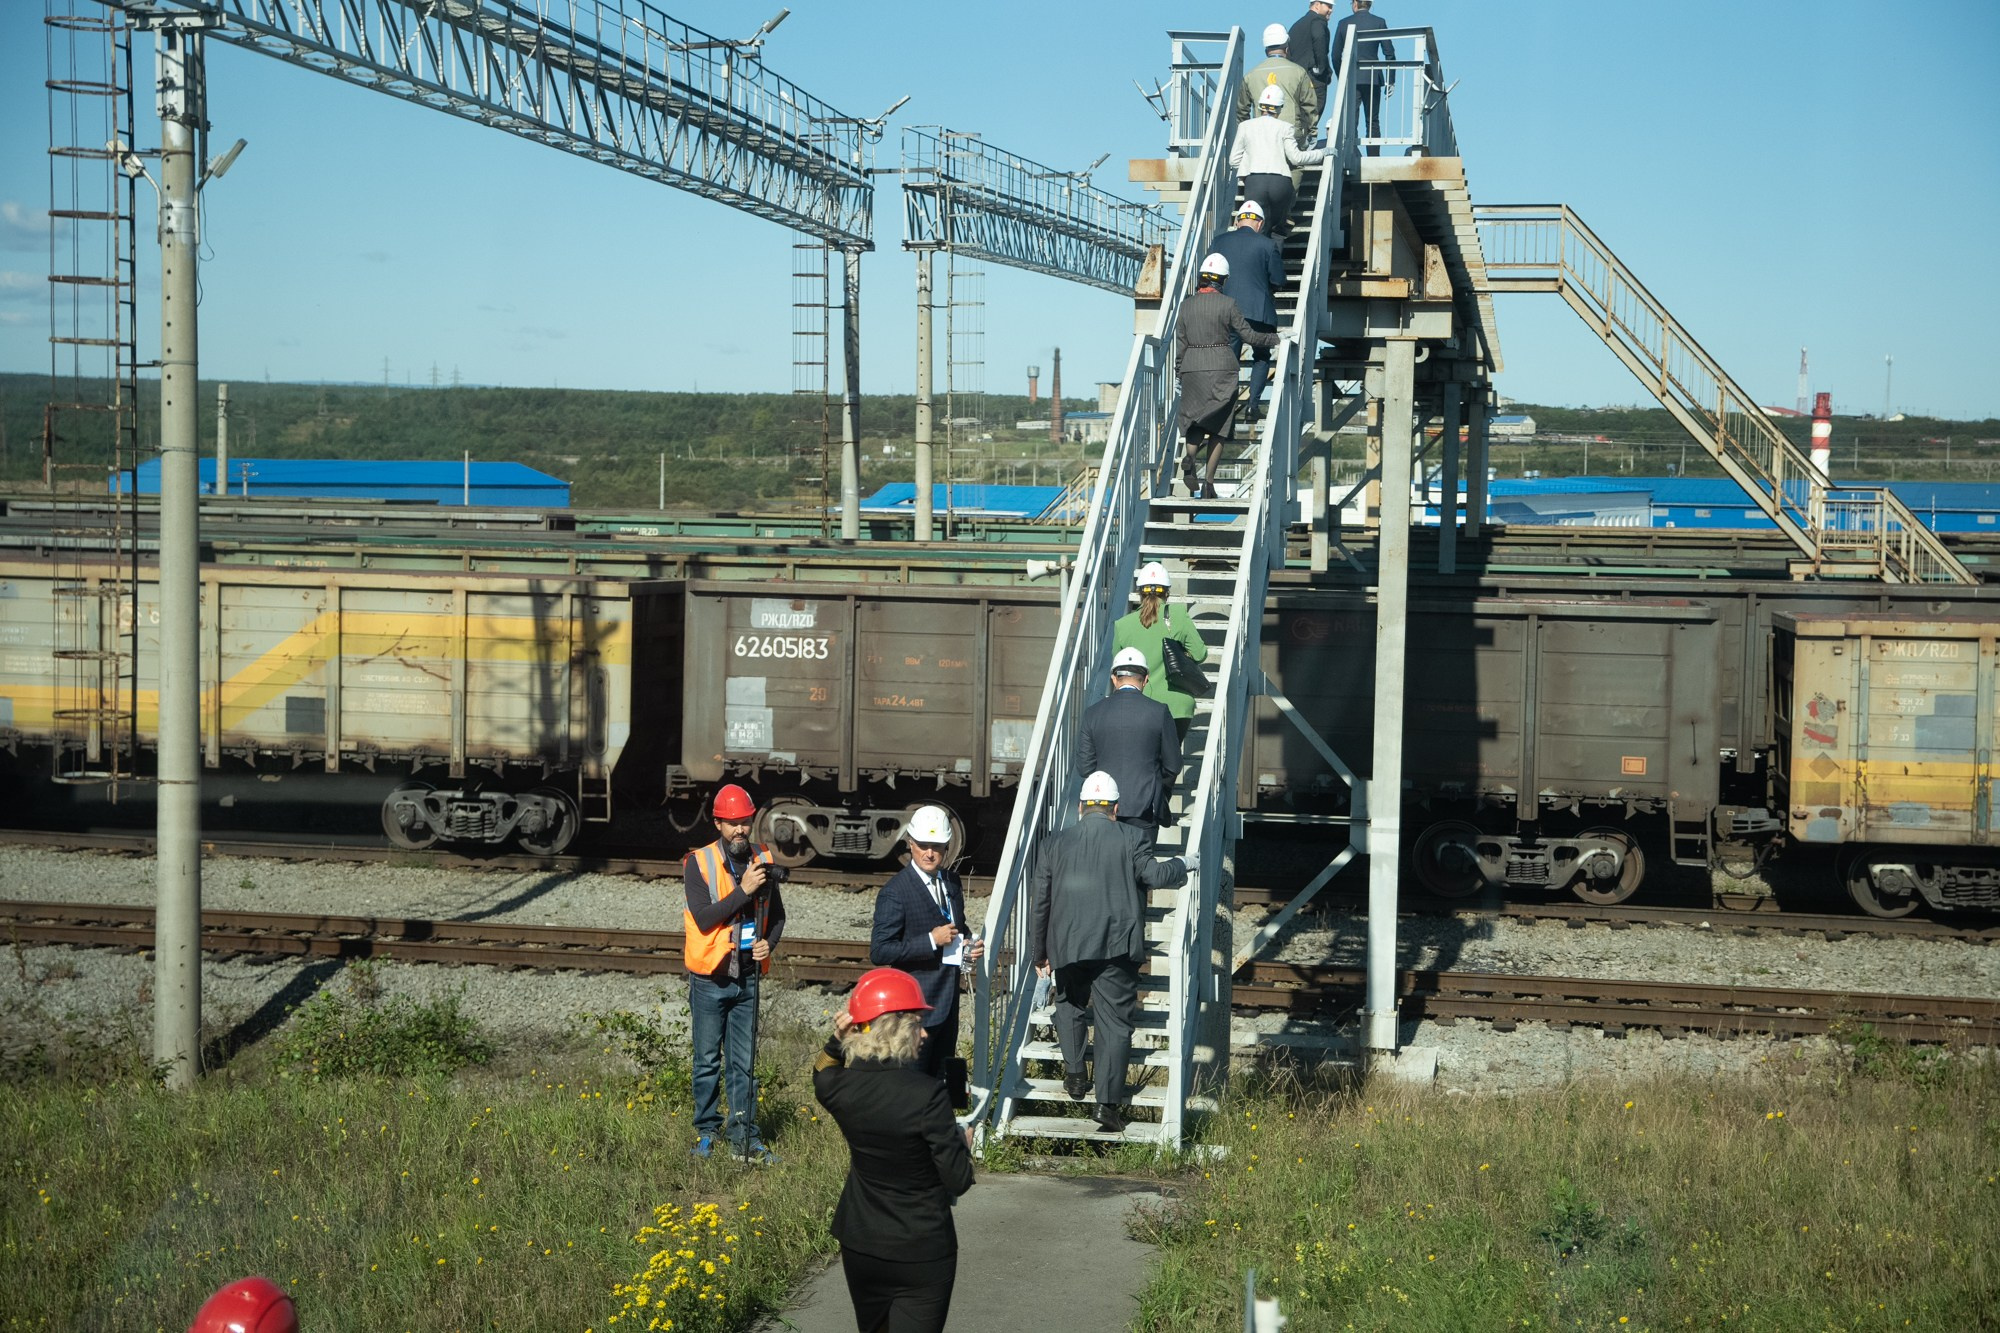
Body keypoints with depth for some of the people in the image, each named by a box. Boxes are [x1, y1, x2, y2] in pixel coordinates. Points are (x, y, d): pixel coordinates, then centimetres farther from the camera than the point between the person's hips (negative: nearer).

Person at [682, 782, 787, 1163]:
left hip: (747, 978, 3)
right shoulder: (699, 863, -9)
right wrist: (743, 890, -24)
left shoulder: (763, 862, 4)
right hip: (709, 978, -3)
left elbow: (777, 915, 14)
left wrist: (768, 942, -5)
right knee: (708, 1062, 7)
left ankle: (744, 1138, 12)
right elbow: (703, 918, -19)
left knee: (744, 1064, 7)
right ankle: (706, 1132, 20)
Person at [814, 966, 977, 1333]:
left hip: (859, 1245, 5)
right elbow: (958, 1180, -19)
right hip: (922, 1254, -5)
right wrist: (963, 1142, 2)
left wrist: (837, 1041, -1)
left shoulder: (841, 1088, -10)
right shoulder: (926, 1095, -24)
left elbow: (821, 1074, 18)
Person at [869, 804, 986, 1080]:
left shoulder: (952, 881, 8)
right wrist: (931, 941, -24)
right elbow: (879, 952, -21)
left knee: (941, 1079, 16)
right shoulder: (895, 891, -17)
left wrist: (969, 944, 2)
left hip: (948, 1003, 8)